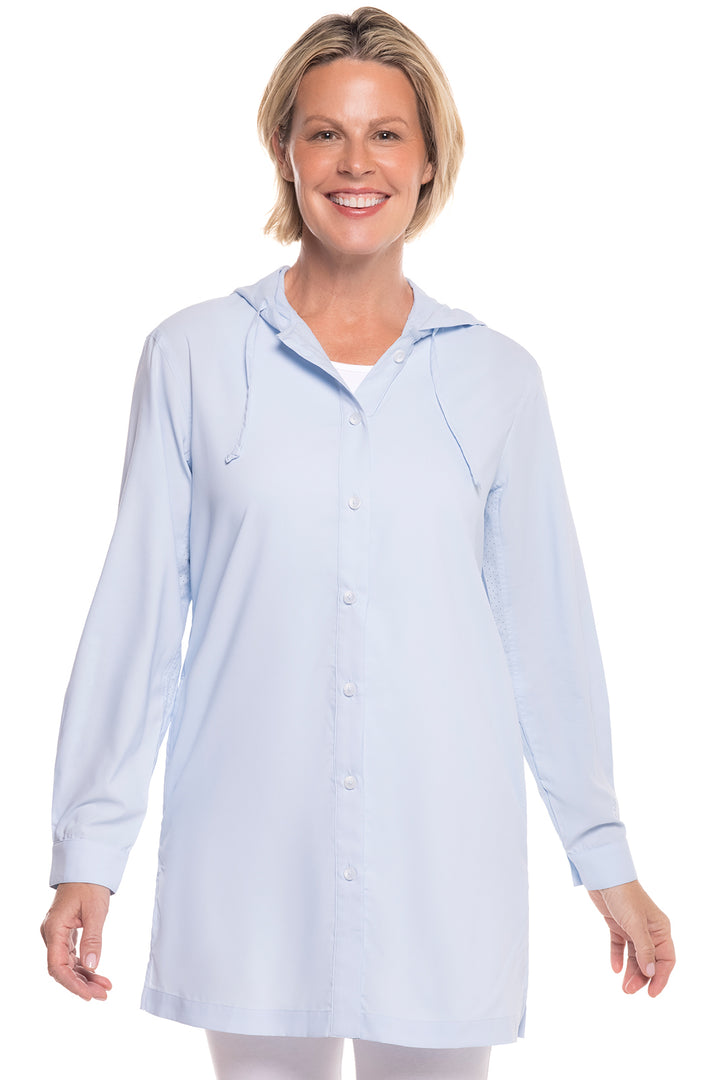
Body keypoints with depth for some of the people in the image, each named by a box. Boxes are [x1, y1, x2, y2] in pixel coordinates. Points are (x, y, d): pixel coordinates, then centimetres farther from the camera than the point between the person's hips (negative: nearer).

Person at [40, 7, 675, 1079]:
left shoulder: (495, 377, 3)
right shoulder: (193, 357, 0)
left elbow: (547, 628, 7)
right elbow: (137, 613, 1)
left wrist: (607, 860, 9)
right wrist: (88, 856, 1)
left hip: (443, 866, 1)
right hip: (250, 867, -1)